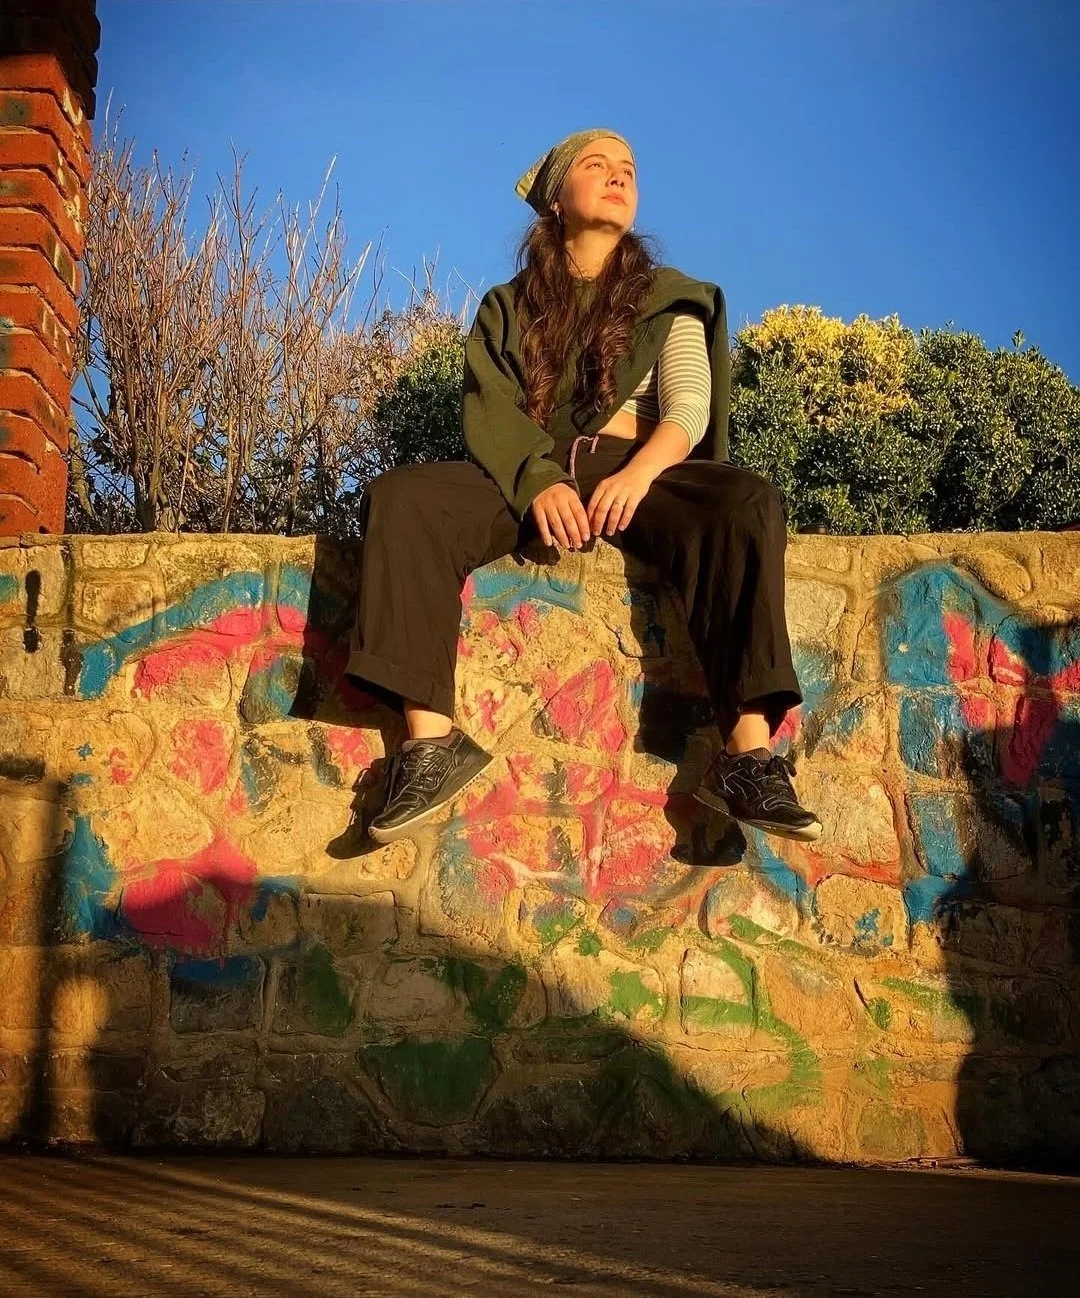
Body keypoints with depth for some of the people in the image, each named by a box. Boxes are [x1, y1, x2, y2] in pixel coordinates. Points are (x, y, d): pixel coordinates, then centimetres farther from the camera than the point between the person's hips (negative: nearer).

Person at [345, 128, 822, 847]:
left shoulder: (667, 298, 19)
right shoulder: (509, 305, 19)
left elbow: (689, 407, 3)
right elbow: (487, 408, 3)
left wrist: (638, 474, -21)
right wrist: (537, 482, -20)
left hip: (635, 472, 0)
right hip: (525, 476, 1)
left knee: (749, 504, -33)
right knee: (399, 499, -29)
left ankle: (749, 755, -41)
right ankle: (431, 741, -38)